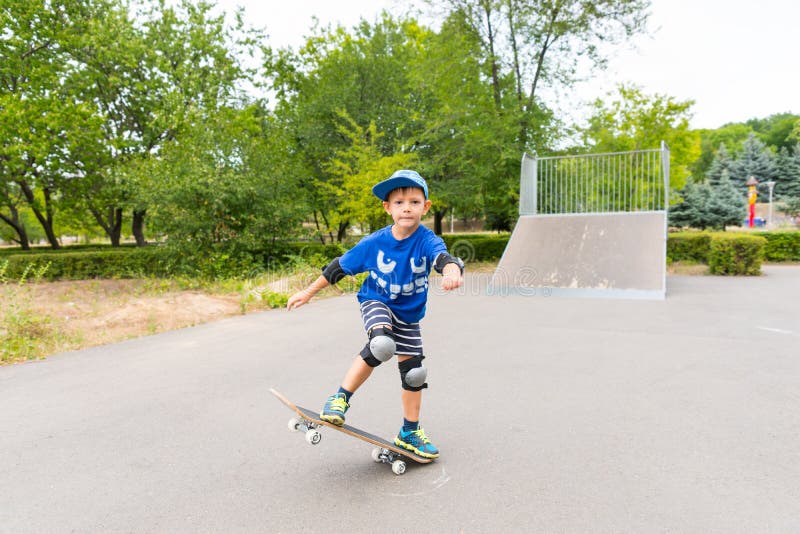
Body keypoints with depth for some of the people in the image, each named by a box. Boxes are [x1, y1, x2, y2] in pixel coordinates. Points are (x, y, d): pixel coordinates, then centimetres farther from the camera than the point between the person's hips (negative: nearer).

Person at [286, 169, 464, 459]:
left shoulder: (427, 241, -22)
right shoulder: (374, 243, -18)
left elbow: (444, 258, -44)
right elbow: (340, 266, -5)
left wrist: (452, 272, -69)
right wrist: (308, 292, 1)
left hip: (408, 315, 3)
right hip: (376, 303, -2)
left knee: (413, 373, 8)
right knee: (382, 345, -34)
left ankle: (410, 433, 28)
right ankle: (340, 398, -15)